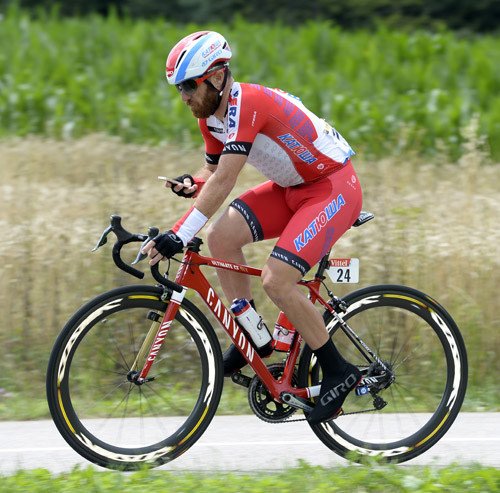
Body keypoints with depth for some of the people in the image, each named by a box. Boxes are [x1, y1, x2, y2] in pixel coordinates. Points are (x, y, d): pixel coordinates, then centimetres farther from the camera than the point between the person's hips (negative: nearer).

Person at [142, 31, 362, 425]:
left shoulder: (246, 104, -28)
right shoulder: (212, 115, 1)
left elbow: (225, 180, -36)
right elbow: (214, 174, 13)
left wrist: (178, 237, -40)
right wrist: (192, 185, -13)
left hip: (335, 188, -9)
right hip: (294, 188, 9)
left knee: (277, 281, -21)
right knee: (221, 238, -6)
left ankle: (339, 372, -7)